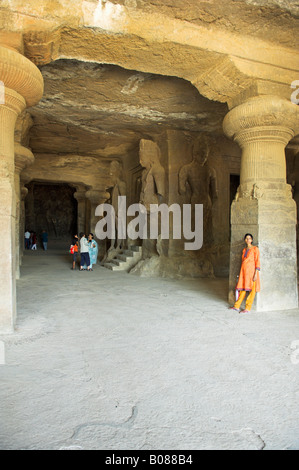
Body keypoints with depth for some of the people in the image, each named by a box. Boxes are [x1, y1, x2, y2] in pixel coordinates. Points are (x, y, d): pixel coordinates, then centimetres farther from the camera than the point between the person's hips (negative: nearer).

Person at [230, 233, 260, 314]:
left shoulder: (255, 249, -4)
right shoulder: (244, 250, 15)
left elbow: (257, 262, -8)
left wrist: (256, 274, -15)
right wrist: (241, 273, 17)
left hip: (251, 271, -6)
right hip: (243, 271, 6)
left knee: (251, 289, -1)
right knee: (242, 289, 9)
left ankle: (247, 308, 4)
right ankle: (237, 306, 14)